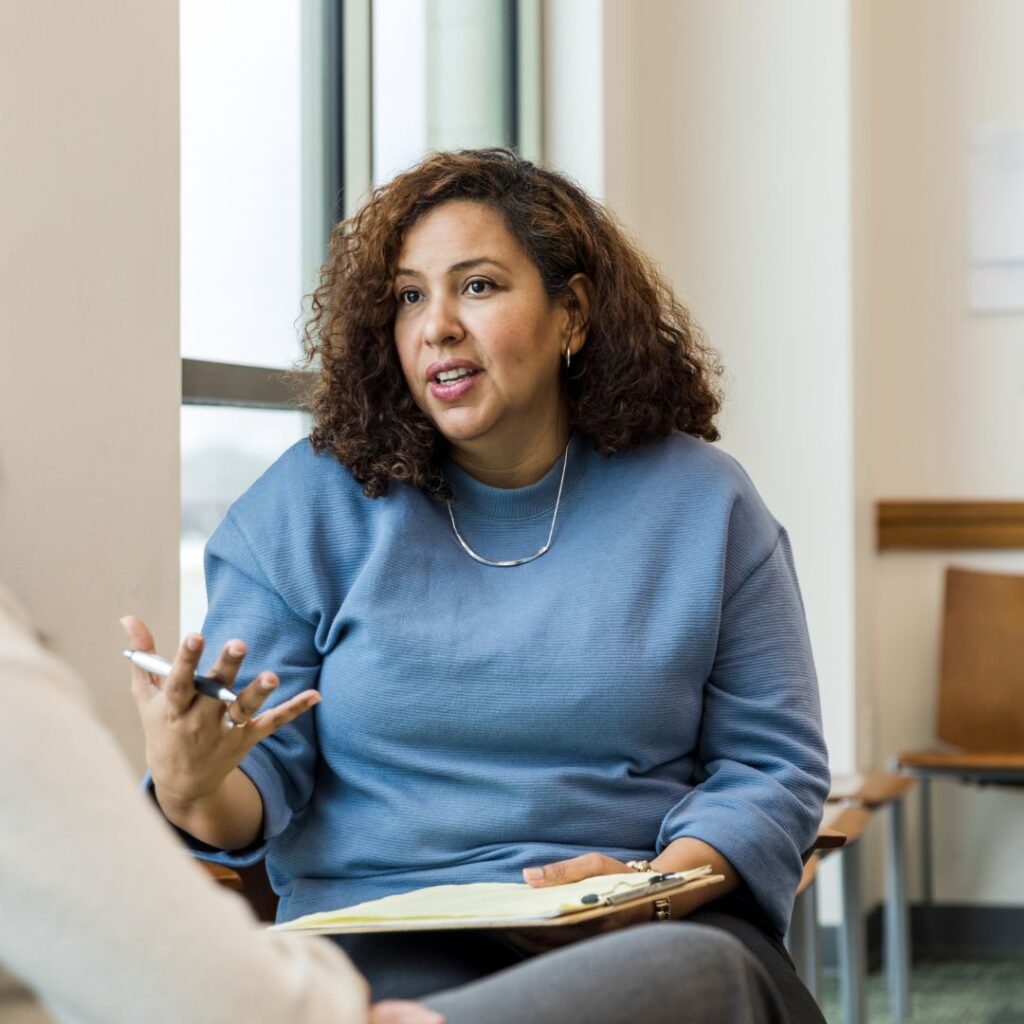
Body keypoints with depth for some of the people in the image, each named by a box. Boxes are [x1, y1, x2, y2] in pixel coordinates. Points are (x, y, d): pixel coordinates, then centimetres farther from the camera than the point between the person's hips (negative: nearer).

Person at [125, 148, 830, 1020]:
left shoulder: (700, 503, 9)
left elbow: (773, 763, 8)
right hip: (385, 925, -1)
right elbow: (265, 782, 6)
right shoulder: (304, 507, 8)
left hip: (649, 930, 2)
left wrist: (656, 889, -11)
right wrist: (194, 790, -19)